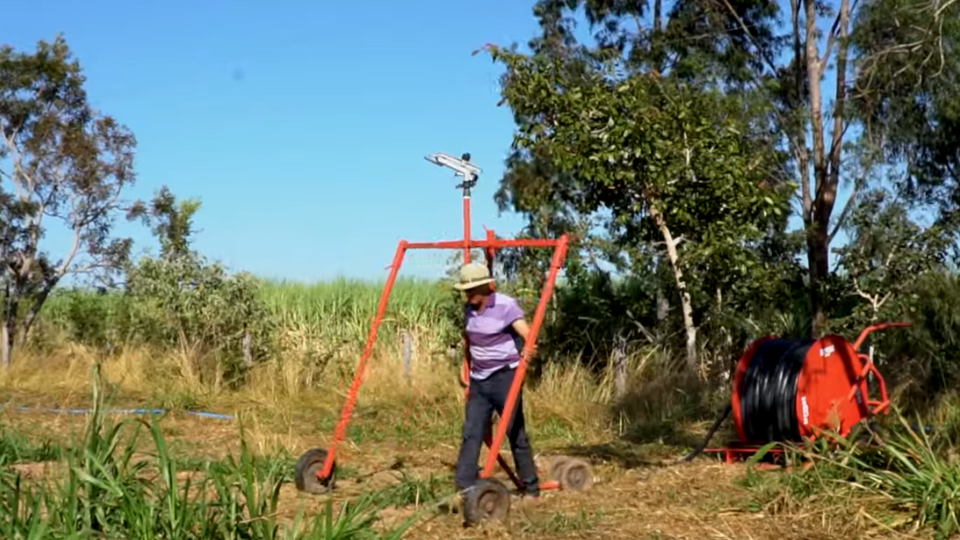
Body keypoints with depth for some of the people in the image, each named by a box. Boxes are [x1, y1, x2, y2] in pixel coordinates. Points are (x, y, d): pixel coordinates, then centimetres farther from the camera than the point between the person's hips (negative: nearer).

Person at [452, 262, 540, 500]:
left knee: (515, 434, -1)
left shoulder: (505, 305, -14)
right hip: (479, 380, 6)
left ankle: (531, 487, 11)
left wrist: (527, 350, -46)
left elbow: (528, 335, -24)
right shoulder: (469, 309, 7)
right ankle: (464, 487, -3)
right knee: (471, 433, -2)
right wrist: (469, 369, 23)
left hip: (505, 376, -6)